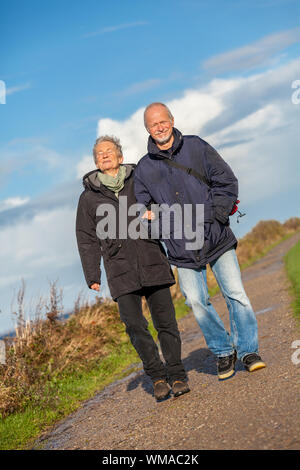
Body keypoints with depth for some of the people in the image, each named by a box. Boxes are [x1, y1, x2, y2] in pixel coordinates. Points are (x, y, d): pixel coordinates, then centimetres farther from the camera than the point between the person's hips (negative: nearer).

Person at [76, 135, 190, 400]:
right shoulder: (89, 197, 10)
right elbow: (87, 240, 11)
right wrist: (92, 276, 6)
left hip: (153, 265, 0)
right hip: (121, 273, 0)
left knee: (166, 322, -2)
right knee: (135, 326, -6)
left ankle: (177, 376, 9)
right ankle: (158, 377, 8)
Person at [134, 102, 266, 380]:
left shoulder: (196, 147, 6)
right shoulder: (144, 168, 8)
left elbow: (226, 181, 5)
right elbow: (143, 208, 14)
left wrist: (218, 213, -7)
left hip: (217, 236, -1)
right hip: (182, 247, 1)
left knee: (235, 293, -5)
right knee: (196, 300, -4)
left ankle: (248, 350, 9)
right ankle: (223, 351, 15)